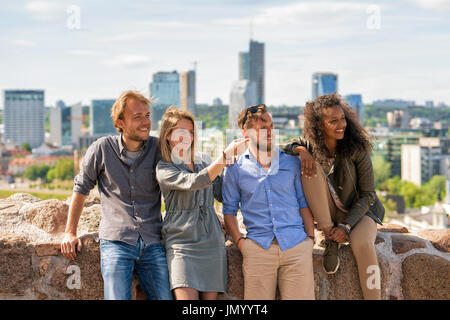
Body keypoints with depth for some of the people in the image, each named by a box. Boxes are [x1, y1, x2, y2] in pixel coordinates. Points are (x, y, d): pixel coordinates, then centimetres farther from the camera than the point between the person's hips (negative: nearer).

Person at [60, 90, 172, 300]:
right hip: (116, 241, -2)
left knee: (165, 297, -5)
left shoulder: (158, 148, 4)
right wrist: (70, 233, 11)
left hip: (153, 243, 2)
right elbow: (81, 189, 12)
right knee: (117, 297, -14)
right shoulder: (102, 149, 1)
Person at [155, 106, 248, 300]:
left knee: (210, 297, 2)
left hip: (212, 241, 5)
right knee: (187, 297, -16)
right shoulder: (164, 169, -3)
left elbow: (221, 195, 14)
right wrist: (226, 155, -22)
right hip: (182, 243, -5)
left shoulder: (204, 161, 14)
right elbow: (195, 182, -20)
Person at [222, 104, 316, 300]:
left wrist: (310, 237, 3)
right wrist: (239, 241, -2)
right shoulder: (235, 167, 9)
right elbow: (229, 209, 11)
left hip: (296, 245, 1)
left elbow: (304, 203, 13)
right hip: (257, 247, -1)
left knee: (301, 297, -4)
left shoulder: (292, 162, 12)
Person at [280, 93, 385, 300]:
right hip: (326, 213, 2)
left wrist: (346, 226, -21)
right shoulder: (310, 145, -9)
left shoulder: (357, 149, -15)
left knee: (362, 244, -36)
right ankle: (330, 240, -20)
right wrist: (301, 150, -31)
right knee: (311, 168, -24)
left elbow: (367, 194, -11)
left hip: (357, 211, -2)